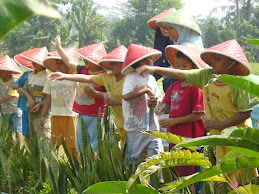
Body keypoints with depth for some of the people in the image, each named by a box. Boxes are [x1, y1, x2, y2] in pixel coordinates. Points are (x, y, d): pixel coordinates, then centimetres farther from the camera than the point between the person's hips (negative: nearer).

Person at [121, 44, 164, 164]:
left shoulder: (151, 79, 14)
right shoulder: (131, 78, -7)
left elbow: (159, 98, 19)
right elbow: (126, 96, -24)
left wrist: (155, 102, -4)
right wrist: (146, 90, -20)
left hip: (152, 126, 5)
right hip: (135, 127, -5)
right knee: (135, 159, 2)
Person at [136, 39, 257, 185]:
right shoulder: (207, 76, 3)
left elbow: (246, 113, -16)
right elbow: (181, 75, 6)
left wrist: (219, 124, -19)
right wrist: (154, 69, 1)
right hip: (220, 136, 6)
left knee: (243, 176, -3)